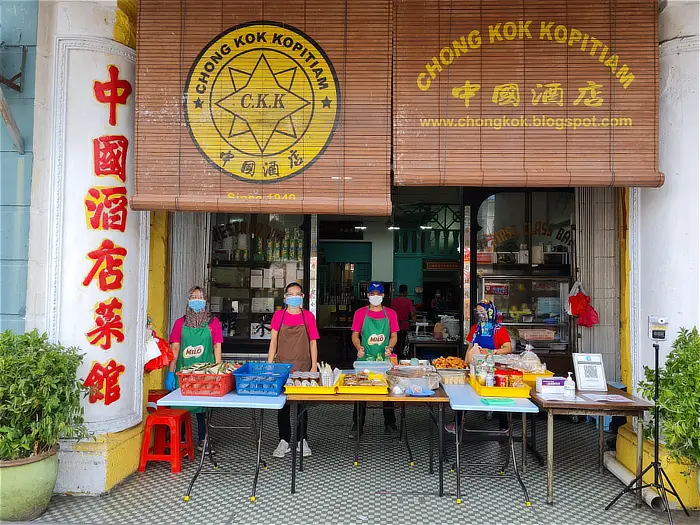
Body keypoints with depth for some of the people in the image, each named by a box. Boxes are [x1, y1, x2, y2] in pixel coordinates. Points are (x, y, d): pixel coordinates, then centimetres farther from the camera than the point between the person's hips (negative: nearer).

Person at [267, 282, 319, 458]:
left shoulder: (308, 316, 1)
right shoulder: (278, 315, 2)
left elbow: (313, 343, 3)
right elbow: (273, 342, 3)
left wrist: (314, 367, -2)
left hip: (303, 367, -1)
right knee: (282, 404, 7)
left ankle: (302, 440, 23)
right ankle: (284, 441, 20)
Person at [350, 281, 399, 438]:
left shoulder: (390, 313, 6)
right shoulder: (360, 313, 3)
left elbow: (394, 335, 7)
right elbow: (355, 335, 3)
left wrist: (390, 347, -12)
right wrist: (359, 347, -16)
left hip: (385, 358, 1)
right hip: (365, 358, -1)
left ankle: (390, 424, 22)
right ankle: (357, 426, 13)